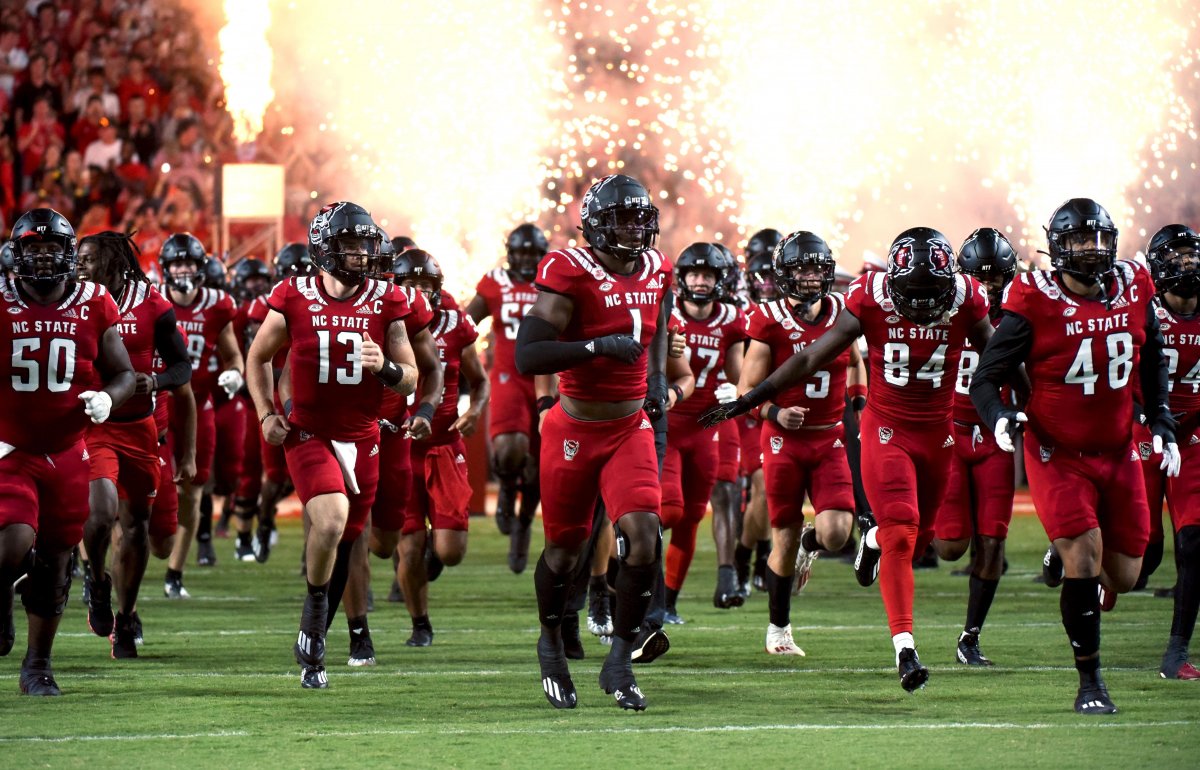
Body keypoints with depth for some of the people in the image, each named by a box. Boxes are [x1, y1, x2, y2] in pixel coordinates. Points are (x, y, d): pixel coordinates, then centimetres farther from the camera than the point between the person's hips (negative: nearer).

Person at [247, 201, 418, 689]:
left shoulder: (385, 303, -1)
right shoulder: (295, 299, -5)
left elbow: (410, 380, 2)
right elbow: (258, 357, 11)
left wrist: (385, 366, -19)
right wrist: (266, 412, -1)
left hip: (361, 438, 3)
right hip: (308, 433, -3)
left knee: (343, 545, 9)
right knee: (331, 519, -28)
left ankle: (312, 654, 25)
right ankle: (315, 605, -2)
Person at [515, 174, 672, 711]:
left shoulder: (656, 270, 2)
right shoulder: (569, 273, -18)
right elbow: (526, 357, -24)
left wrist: (657, 377, 10)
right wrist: (598, 347, -32)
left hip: (631, 429, 4)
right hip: (575, 430, -4)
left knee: (644, 538, -15)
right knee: (564, 549, 10)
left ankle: (620, 661, -3)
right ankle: (551, 642, 39)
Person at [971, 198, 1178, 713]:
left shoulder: (1133, 292, -2)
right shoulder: (1035, 304, -16)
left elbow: (1153, 367, 16)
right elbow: (985, 378, -11)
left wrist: (1162, 427, 9)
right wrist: (999, 417, -30)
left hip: (1118, 453, 5)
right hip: (1058, 454, -5)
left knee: (1123, 575, 6)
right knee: (1084, 556, -17)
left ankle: (1071, 557, 42)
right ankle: (1089, 683, -4)